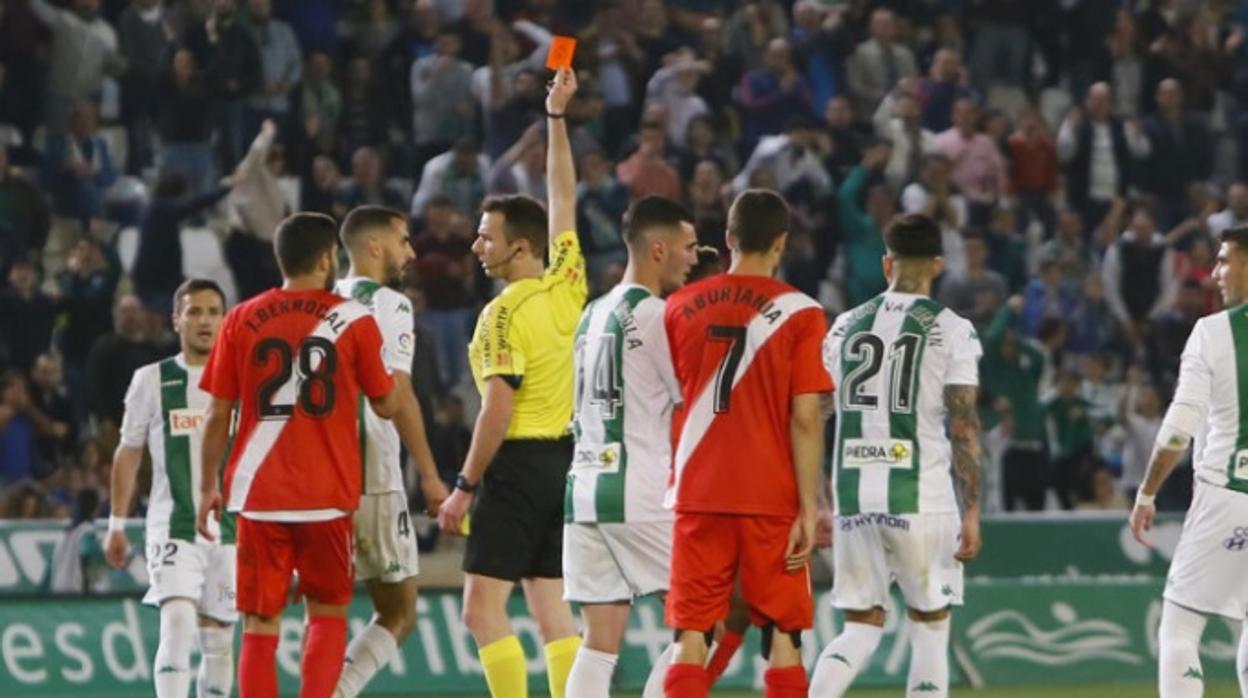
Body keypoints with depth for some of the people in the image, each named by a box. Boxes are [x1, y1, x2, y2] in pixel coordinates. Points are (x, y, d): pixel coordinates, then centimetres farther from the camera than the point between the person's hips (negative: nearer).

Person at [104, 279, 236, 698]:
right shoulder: (152, 381, 3)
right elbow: (128, 454, 10)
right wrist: (116, 525, 8)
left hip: (230, 527, 2)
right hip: (172, 526, -2)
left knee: (218, 637, 8)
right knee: (177, 622, -19)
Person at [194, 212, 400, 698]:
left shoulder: (241, 320, 2)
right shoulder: (354, 320, -2)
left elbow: (218, 415, 2)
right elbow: (387, 406, 2)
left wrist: (208, 487, 11)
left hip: (258, 494, 1)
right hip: (328, 494, -1)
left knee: (260, 623, 5)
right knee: (328, 615, 13)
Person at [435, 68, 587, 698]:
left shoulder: (504, 315, -13)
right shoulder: (567, 286, 7)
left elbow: (497, 411, -17)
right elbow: (563, 199, 20)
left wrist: (465, 487, -12)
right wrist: (556, 118, 25)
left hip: (518, 463, -8)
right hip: (567, 458, 8)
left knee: (483, 609, -5)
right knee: (552, 610, 8)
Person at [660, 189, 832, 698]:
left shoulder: (681, 306, 5)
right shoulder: (799, 313, -4)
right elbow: (805, 418, -8)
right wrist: (808, 510, -7)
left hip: (698, 497, 2)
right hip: (772, 501, -2)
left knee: (691, 639, 2)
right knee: (783, 638, 5)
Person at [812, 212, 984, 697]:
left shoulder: (845, 326, 10)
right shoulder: (950, 331, -3)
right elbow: (964, 426, -8)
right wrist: (972, 512, -6)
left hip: (853, 497, 4)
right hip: (922, 497, -4)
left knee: (860, 629, 10)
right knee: (930, 627, 8)